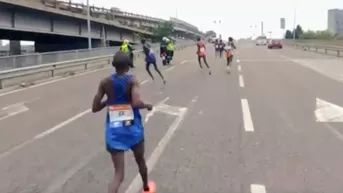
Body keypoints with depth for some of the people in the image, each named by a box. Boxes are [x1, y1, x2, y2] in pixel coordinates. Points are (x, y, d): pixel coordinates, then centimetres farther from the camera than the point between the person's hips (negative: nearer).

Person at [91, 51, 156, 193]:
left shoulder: (105, 82, -3)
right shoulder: (132, 80, -12)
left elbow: (95, 108, -2)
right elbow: (136, 103, -27)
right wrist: (148, 105, -7)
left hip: (114, 131, 1)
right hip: (133, 129, -1)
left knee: (118, 175, 3)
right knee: (140, 161, 28)